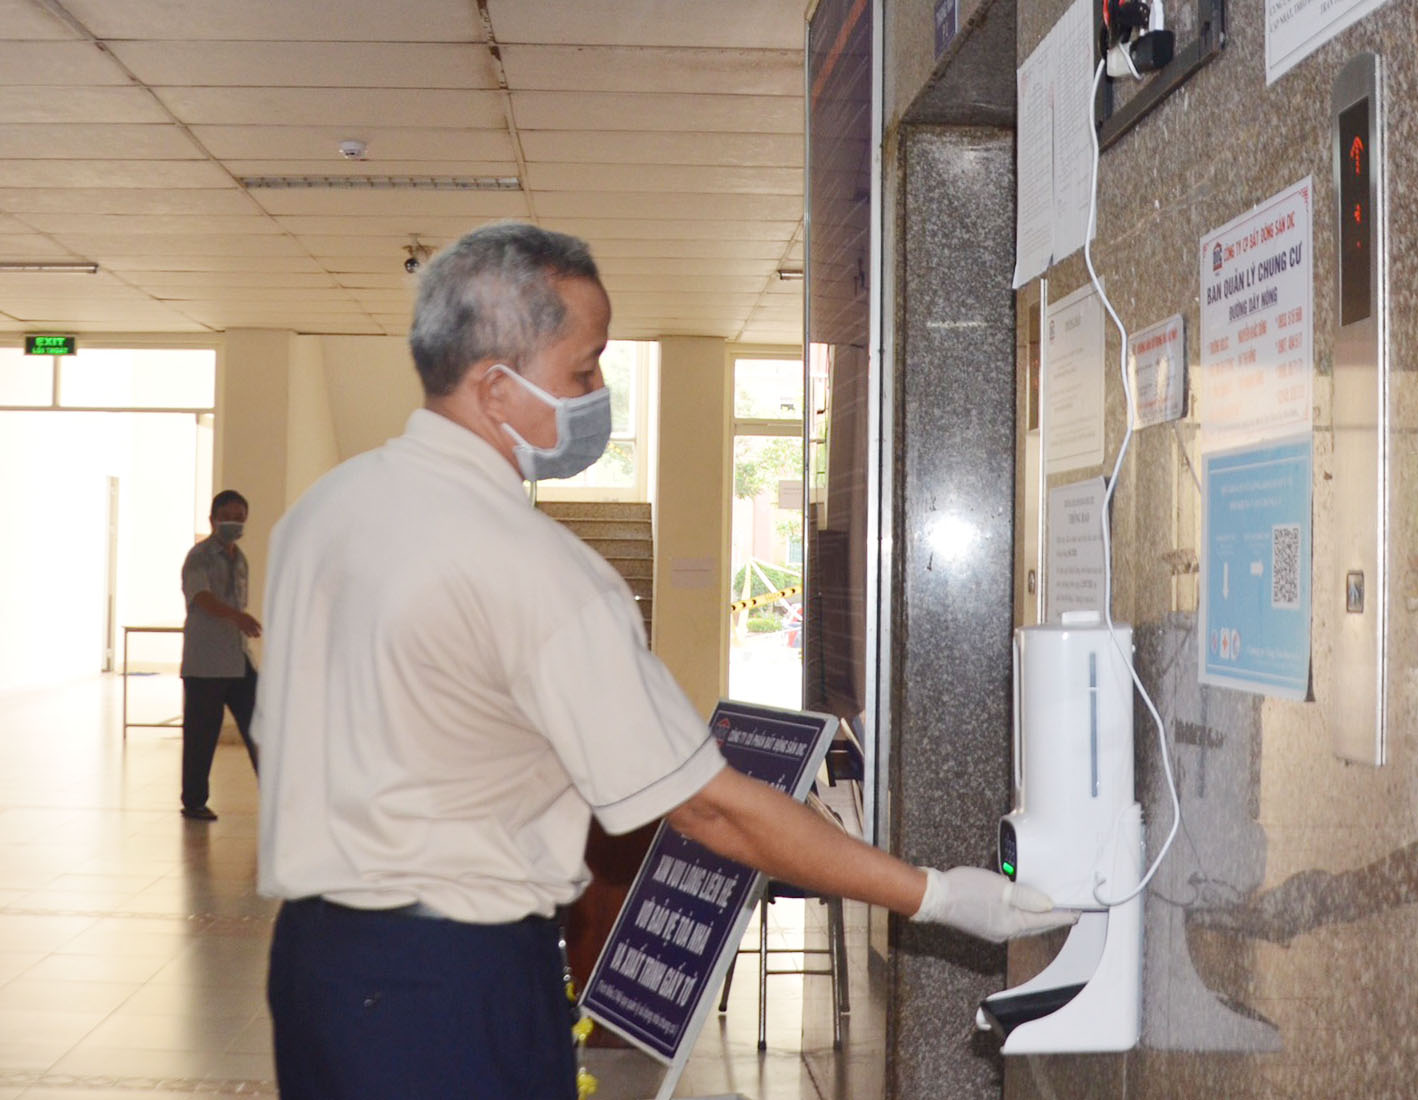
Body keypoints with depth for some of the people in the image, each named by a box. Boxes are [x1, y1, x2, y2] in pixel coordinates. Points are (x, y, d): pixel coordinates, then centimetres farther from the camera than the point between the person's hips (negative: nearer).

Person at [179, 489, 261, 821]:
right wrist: (236, 616, -41)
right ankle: (193, 802, 12)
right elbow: (201, 597, -25)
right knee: (201, 734, 0)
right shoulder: (199, 556, -7)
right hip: (204, 662, -7)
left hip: (239, 659, 7)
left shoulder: (239, 558, 16)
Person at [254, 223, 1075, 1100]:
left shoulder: (322, 505, 3)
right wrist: (939, 897, -14)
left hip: (309, 939, 8)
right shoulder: (532, 567, -22)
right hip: (454, 981, -8)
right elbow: (710, 807, -20)